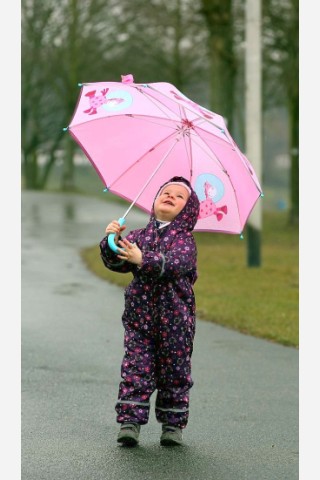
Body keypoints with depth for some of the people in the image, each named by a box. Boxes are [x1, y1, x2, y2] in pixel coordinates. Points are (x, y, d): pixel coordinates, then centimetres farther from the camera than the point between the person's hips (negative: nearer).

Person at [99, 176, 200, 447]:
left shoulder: (184, 240, -2)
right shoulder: (138, 236, 10)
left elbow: (175, 264, -22)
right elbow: (115, 263, 0)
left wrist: (143, 259, -35)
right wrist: (112, 242, -19)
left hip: (175, 317, -2)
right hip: (139, 315, 2)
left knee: (174, 371, 6)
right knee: (136, 368, -3)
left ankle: (173, 424, 16)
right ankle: (130, 420, 0)